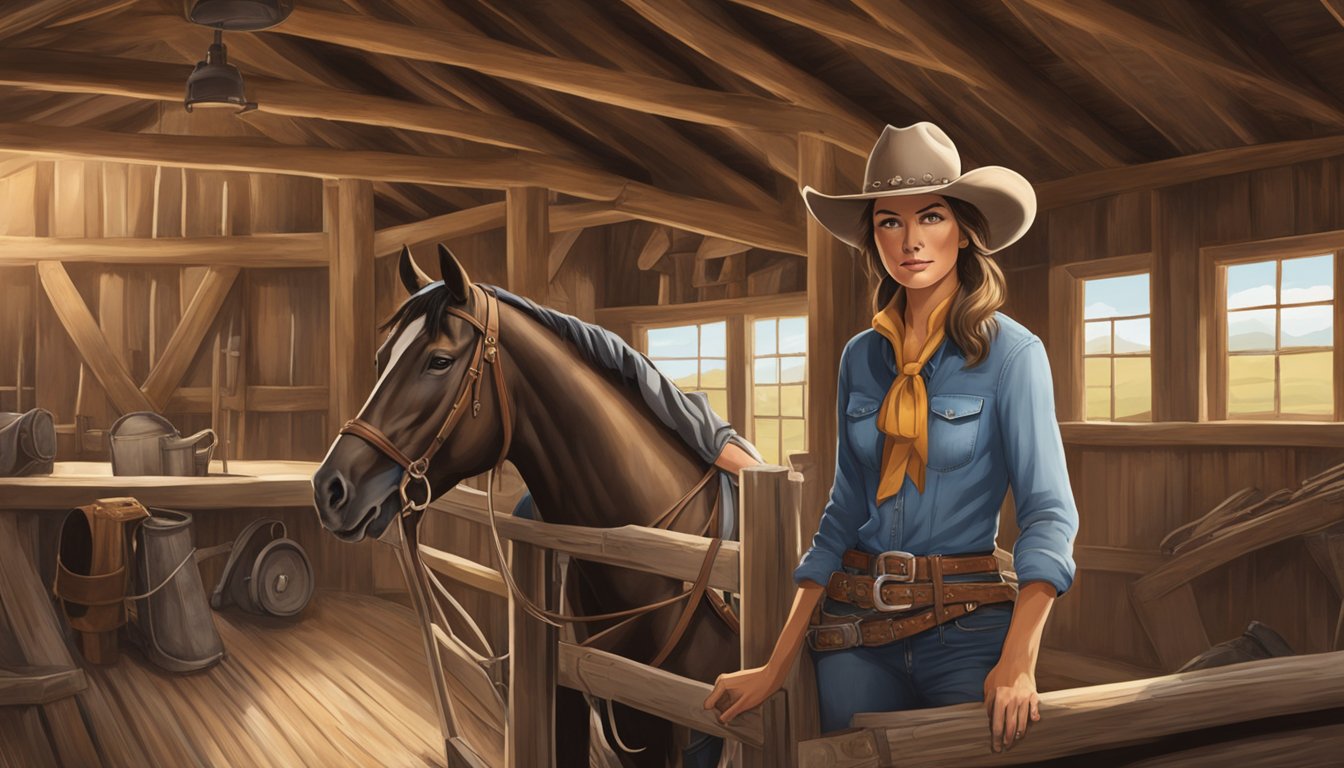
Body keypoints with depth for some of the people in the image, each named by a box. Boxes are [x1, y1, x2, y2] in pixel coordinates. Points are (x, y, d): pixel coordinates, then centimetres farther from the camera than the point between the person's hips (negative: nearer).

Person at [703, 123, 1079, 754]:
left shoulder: (1010, 352, -7)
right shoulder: (861, 358, 6)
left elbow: (1049, 514, -13)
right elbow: (845, 514, 8)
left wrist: (1018, 662, -27)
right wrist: (777, 667, 4)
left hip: (965, 625, -4)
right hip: (856, 628, 4)